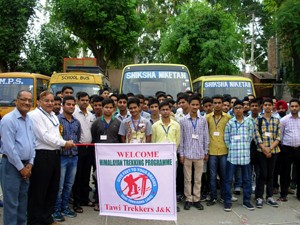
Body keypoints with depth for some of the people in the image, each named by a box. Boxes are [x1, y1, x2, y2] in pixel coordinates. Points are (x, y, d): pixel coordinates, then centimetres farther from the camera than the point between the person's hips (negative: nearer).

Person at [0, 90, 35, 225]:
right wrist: (21, 167, -13)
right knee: (11, 201, -2)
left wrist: (30, 164, 3)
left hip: (26, 165, 8)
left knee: (23, 200, 16)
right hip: (12, 165, -8)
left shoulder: (29, 120, 10)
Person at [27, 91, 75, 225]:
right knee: (38, 190, 0)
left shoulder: (53, 116, 18)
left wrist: (64, 143, -1)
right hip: (42, 155, -8)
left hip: (55, 154, 8)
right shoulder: (35, 115, -8)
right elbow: (44, 136, -15)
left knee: (53, 188, 15)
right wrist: (64, 143, -9)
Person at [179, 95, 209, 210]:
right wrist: (181, 154, -2)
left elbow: (206, 137, 6)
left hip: (199, 154, 1)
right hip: (187, 153, -1)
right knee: (187, 178, 8)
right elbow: (181, 138, 0)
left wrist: (206, 152, 5)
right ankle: (188, 199, 19)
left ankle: (196, 199, 20)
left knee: (198, 179, 8)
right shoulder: (183, 121, -2)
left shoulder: (203, 120, 1)